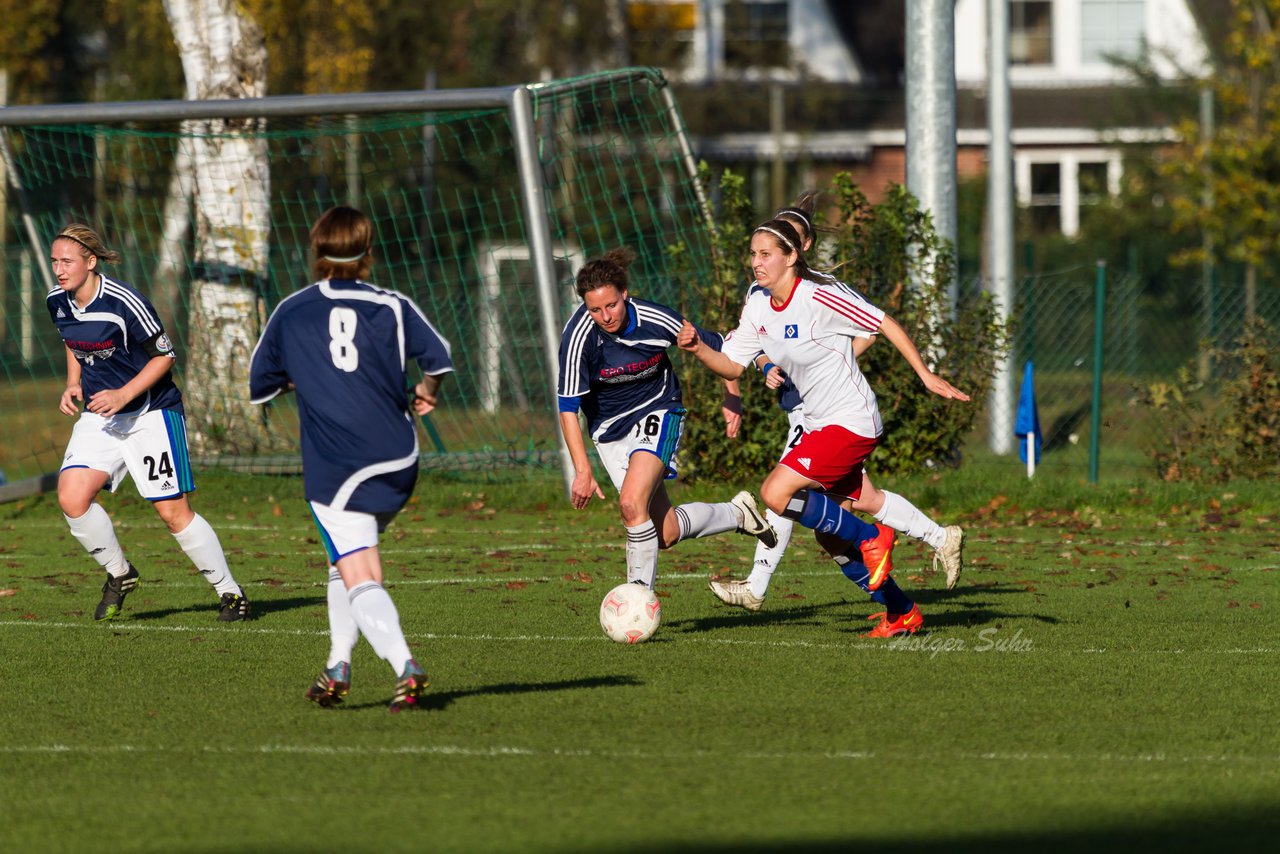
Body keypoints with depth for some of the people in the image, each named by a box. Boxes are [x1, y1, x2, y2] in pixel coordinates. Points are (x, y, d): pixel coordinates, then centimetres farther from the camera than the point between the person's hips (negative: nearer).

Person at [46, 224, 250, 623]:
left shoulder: (124, 302, -22)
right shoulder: (57, 302, -1)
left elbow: (165, 355, -13)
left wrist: (123, 395, -21)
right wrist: (73, 385, 5)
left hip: (150, 412, -6)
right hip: (99, 416, 6)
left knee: (174, 513, -4)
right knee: (72, 497, -14)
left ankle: (230, 591, 13)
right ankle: (119, 575, 8)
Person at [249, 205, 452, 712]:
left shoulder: (290, 312, 7)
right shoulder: (392, 306, 4)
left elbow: (260, 385, 15)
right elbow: (437, 357, -5)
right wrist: (426, 393, 16)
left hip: (336, 472, -3)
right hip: (399, 463, 3)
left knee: (362, 581, -10)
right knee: (345, 563, 24)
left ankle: (405, 667, -30)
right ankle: (338, 667, 21)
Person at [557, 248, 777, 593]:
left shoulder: (655, 319, -22)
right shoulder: (578, 335, -25)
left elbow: (714, 346, -3)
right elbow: (568, 407, -24)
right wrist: (582, 471, -31)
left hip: (657, 410, -1)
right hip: (609, 428, 2)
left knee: (632, 504, -26)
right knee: (665, 532, 0)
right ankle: (737, 513, 25)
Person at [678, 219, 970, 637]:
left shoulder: (819, 297, -19)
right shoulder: (758, 307, 4)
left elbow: (885, 324, -14)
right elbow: (732, 365, 6)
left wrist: (925, 375, -14)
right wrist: (698, 348, -13)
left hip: (851, 422, -9)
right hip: (819, 425, 9)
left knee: (776, 493, -21)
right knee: (830, 538, 10)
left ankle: (871, 537, -7)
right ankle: (902, 613, 23)